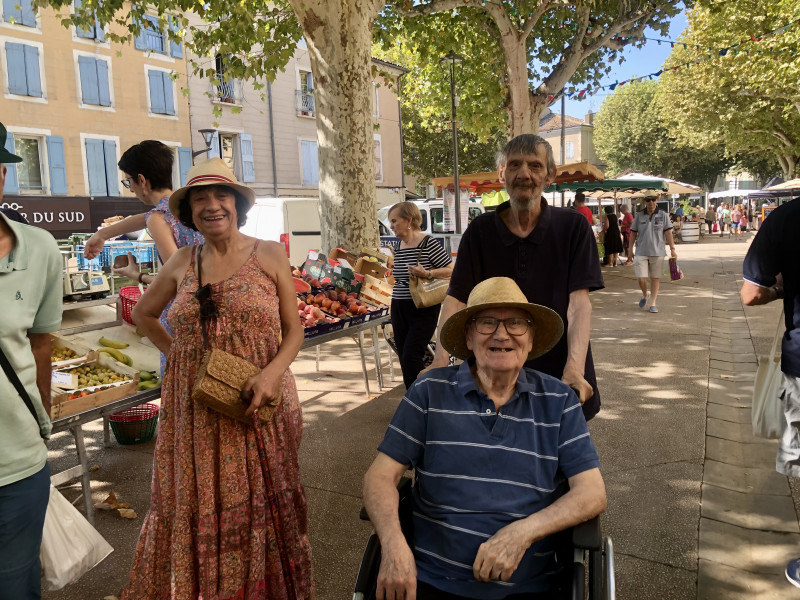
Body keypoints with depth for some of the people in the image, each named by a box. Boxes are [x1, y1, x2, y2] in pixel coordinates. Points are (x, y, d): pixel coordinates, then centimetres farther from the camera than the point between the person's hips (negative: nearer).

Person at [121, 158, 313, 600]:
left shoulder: (270, 255, -2)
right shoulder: (183, 262, 5)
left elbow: (293, 329, 0)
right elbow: (143, 313, 21)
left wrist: (273, 371, -17)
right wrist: (173, 352, 8)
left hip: (258, 406, -2)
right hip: (195, 413, 2)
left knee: (260, 508, 10)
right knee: (197, 510, 13)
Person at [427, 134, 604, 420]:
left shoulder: (573, 226, -5)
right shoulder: (480, 230, -1)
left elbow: (579, 302, -14)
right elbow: (456, 299, -8)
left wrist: (574, 370, -29)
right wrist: (440, 362, -23)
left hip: (559, 382, -1)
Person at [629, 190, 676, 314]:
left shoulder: (663, 215, 3)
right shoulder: (639, 216, 5)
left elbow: (668, 233, 1)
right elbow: (633, 233, 9)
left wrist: (672, 249, -4)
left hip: (657, 252, 0)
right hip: (641, 252, 0)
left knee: (655, 278, 4)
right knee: (641, 278, -5)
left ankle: (653, 303, 13)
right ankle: (644, 295, 25)